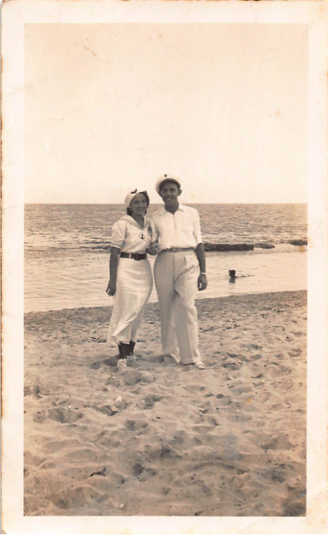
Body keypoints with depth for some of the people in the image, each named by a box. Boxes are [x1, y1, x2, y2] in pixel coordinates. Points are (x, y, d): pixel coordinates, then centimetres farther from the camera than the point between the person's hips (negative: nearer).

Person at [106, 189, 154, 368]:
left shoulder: (148, 223, 9)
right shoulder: (122, 224, -10)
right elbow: (114, 253, -11)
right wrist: (112, 279, -14)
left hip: (144, 270, 6)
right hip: (126, 269, -6)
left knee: (137, 313, 11)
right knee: (125, 312, -4)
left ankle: (131, 351, 23)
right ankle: (122, 356, 3)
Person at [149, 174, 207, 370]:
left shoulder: (191, 213, 11)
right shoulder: (156, 217, 13)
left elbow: (199, 243, 10)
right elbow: (153, 245, 15)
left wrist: (203, 272, 5)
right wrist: (152, 248, -11)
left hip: (188, 262, -2)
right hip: (164, 263, 2)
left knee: (187, 306, -14)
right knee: (167, 308, 2)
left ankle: (191, 356, -9)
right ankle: (171, 353, 13)